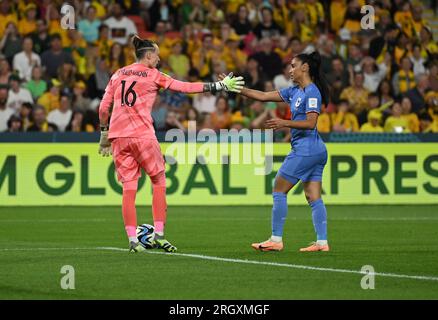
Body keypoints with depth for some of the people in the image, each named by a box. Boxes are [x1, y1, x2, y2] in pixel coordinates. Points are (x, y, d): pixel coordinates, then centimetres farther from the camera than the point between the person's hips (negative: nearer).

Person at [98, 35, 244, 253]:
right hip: (142, 135, -4)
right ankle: (159, 235, 2)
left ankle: (133, 240, -2)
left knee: (128, 188, 4)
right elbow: (186, 87, 1)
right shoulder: (153, 75, 2)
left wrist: (104, 133, 22)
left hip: (118, 136, 4)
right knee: (159, 181, 9)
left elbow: (103, 107, 12)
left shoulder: (118, 74, 14)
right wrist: (220, 86, 6)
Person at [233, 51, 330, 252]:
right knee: (314, 198, 6)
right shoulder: (294, 91, 15)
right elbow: (263, 96, 17)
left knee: (279, 190, -3)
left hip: (305, 150, -9)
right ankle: (322, 242, 2)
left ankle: (276, 240, -1)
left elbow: (310, 123, -21)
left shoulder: (311, 92, -12)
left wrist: (284, 123, -29)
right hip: (316, 151, 9)